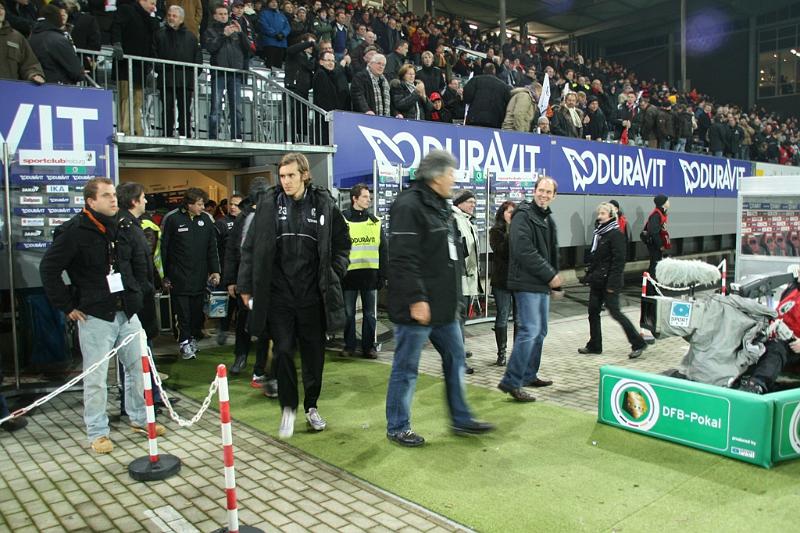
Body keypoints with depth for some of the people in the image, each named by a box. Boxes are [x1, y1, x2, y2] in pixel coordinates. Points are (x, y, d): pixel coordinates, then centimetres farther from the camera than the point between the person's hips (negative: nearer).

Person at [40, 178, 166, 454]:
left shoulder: (124, 227, 6)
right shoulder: (74, 232, -12)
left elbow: (139, 259, 20)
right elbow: (48, 269, -9)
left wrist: (138, 291, 12)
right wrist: (68, 306, -8)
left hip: (127, 312, 6)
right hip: (95, 316, -6)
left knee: (139, 367, 12)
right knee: (96, 377, 3)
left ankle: (139, 418, 29)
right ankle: (97, 432, 18)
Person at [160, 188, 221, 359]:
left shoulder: (206, 219, 6)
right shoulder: (172, 219, -5)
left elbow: (212, 248, 11)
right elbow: (163, 249, -2)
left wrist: (215, 271, 4)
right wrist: (164, 276, -3)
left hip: (200, 275, 3)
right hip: (179, 276, -3)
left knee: (197, 310, 9)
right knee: (182, 311, -1)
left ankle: (193, 337, 25)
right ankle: (184, 342, 10)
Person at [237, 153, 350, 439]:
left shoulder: (324, 204, 0)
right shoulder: (268, 204, -1)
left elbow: (341, 245, 11)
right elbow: (251, 247, 3)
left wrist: (334, 276, 1)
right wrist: (246, 286, 2)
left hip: (313, 294, 1)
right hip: (279, 294, -1)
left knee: (314, 353, 10)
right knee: (283, 352, 3)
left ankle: (311, 406, 28)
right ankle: (288, 407, 22)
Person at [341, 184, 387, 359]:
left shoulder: (375, 222, 9)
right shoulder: (342, 220, -2)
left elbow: (383, 250, 10)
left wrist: (382, 275, 5)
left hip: (370, 274, 3)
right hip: (349, 274, -3)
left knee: (370, 314, 8)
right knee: (349, 313, 7)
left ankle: (369, 346, 18)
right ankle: (349, 346, 20)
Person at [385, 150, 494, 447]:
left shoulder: (440, 206, 15)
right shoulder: (409, 206, -17)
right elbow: (403, 259, -23)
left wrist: (452, 295, 21)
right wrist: (416, 299, -24)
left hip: (443, 305, 10)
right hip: (418, 307, -10)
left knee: (455, 358, 17)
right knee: (406, 368, 3)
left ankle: (461, 419, 31)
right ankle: (397, 427, 19)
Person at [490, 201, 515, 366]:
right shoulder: (496, 231, 0)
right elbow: (500, 251, -14)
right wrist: (510, 234, -20)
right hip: (502, 279, -3)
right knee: (502, 316, 3)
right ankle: (501, 353, 11)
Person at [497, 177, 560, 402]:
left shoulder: (547, 219, 18)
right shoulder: (523, 215, -12)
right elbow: (524, 251, -21)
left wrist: (555, 281, 16)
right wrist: (550, 275, -16)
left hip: (542, 284, 10)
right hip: (527, 284, -10)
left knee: (540, 331, 15)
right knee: (529, 331, -13)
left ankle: (529, 375, 27)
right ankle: (511, 382, -9)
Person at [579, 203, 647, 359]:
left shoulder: (616, 234, -13)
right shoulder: (598, 233, 13)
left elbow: (619, 261, -18)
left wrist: (612, 284, -21)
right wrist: (588, 276, 15)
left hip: (609, 281, -9)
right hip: (597, 280, 9)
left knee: (614, 312, -5)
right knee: (593, 312, 10)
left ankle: (638, 343, 7)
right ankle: (594, 345, 20)